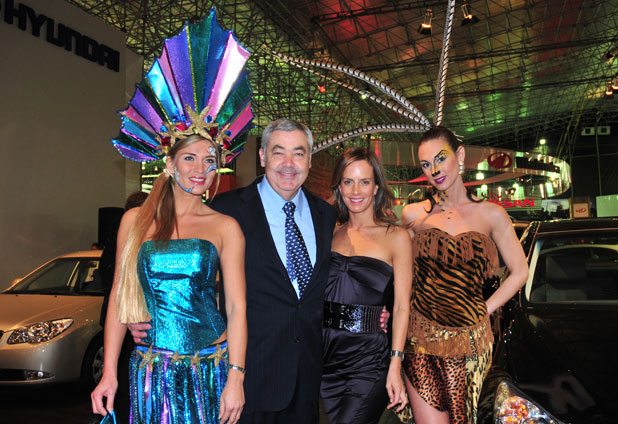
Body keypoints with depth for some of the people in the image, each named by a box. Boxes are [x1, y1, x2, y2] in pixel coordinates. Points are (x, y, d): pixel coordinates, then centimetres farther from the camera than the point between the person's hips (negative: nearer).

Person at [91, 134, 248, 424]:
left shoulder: (225, 228, 1)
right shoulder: (135, 220, 5)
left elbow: (236, 307, -2)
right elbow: (119, 297, 6)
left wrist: (235, 378, -9)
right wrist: (109, 373, 2)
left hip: (210, 369, 0)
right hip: (150, 368, 1)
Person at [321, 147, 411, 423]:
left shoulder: (396, 237, -1)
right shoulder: (331, 232, 10)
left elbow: (401, 306, -4)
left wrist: (395, 366, -12)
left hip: (368, 357, -4)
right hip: (325, 353, 4)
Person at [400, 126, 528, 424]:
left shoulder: (490, 215, 2)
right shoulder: (413, 215, 3)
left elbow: (519, 272, 8)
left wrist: (484, 311, 2)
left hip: (467, 340, 1)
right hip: (420, 340, 0)